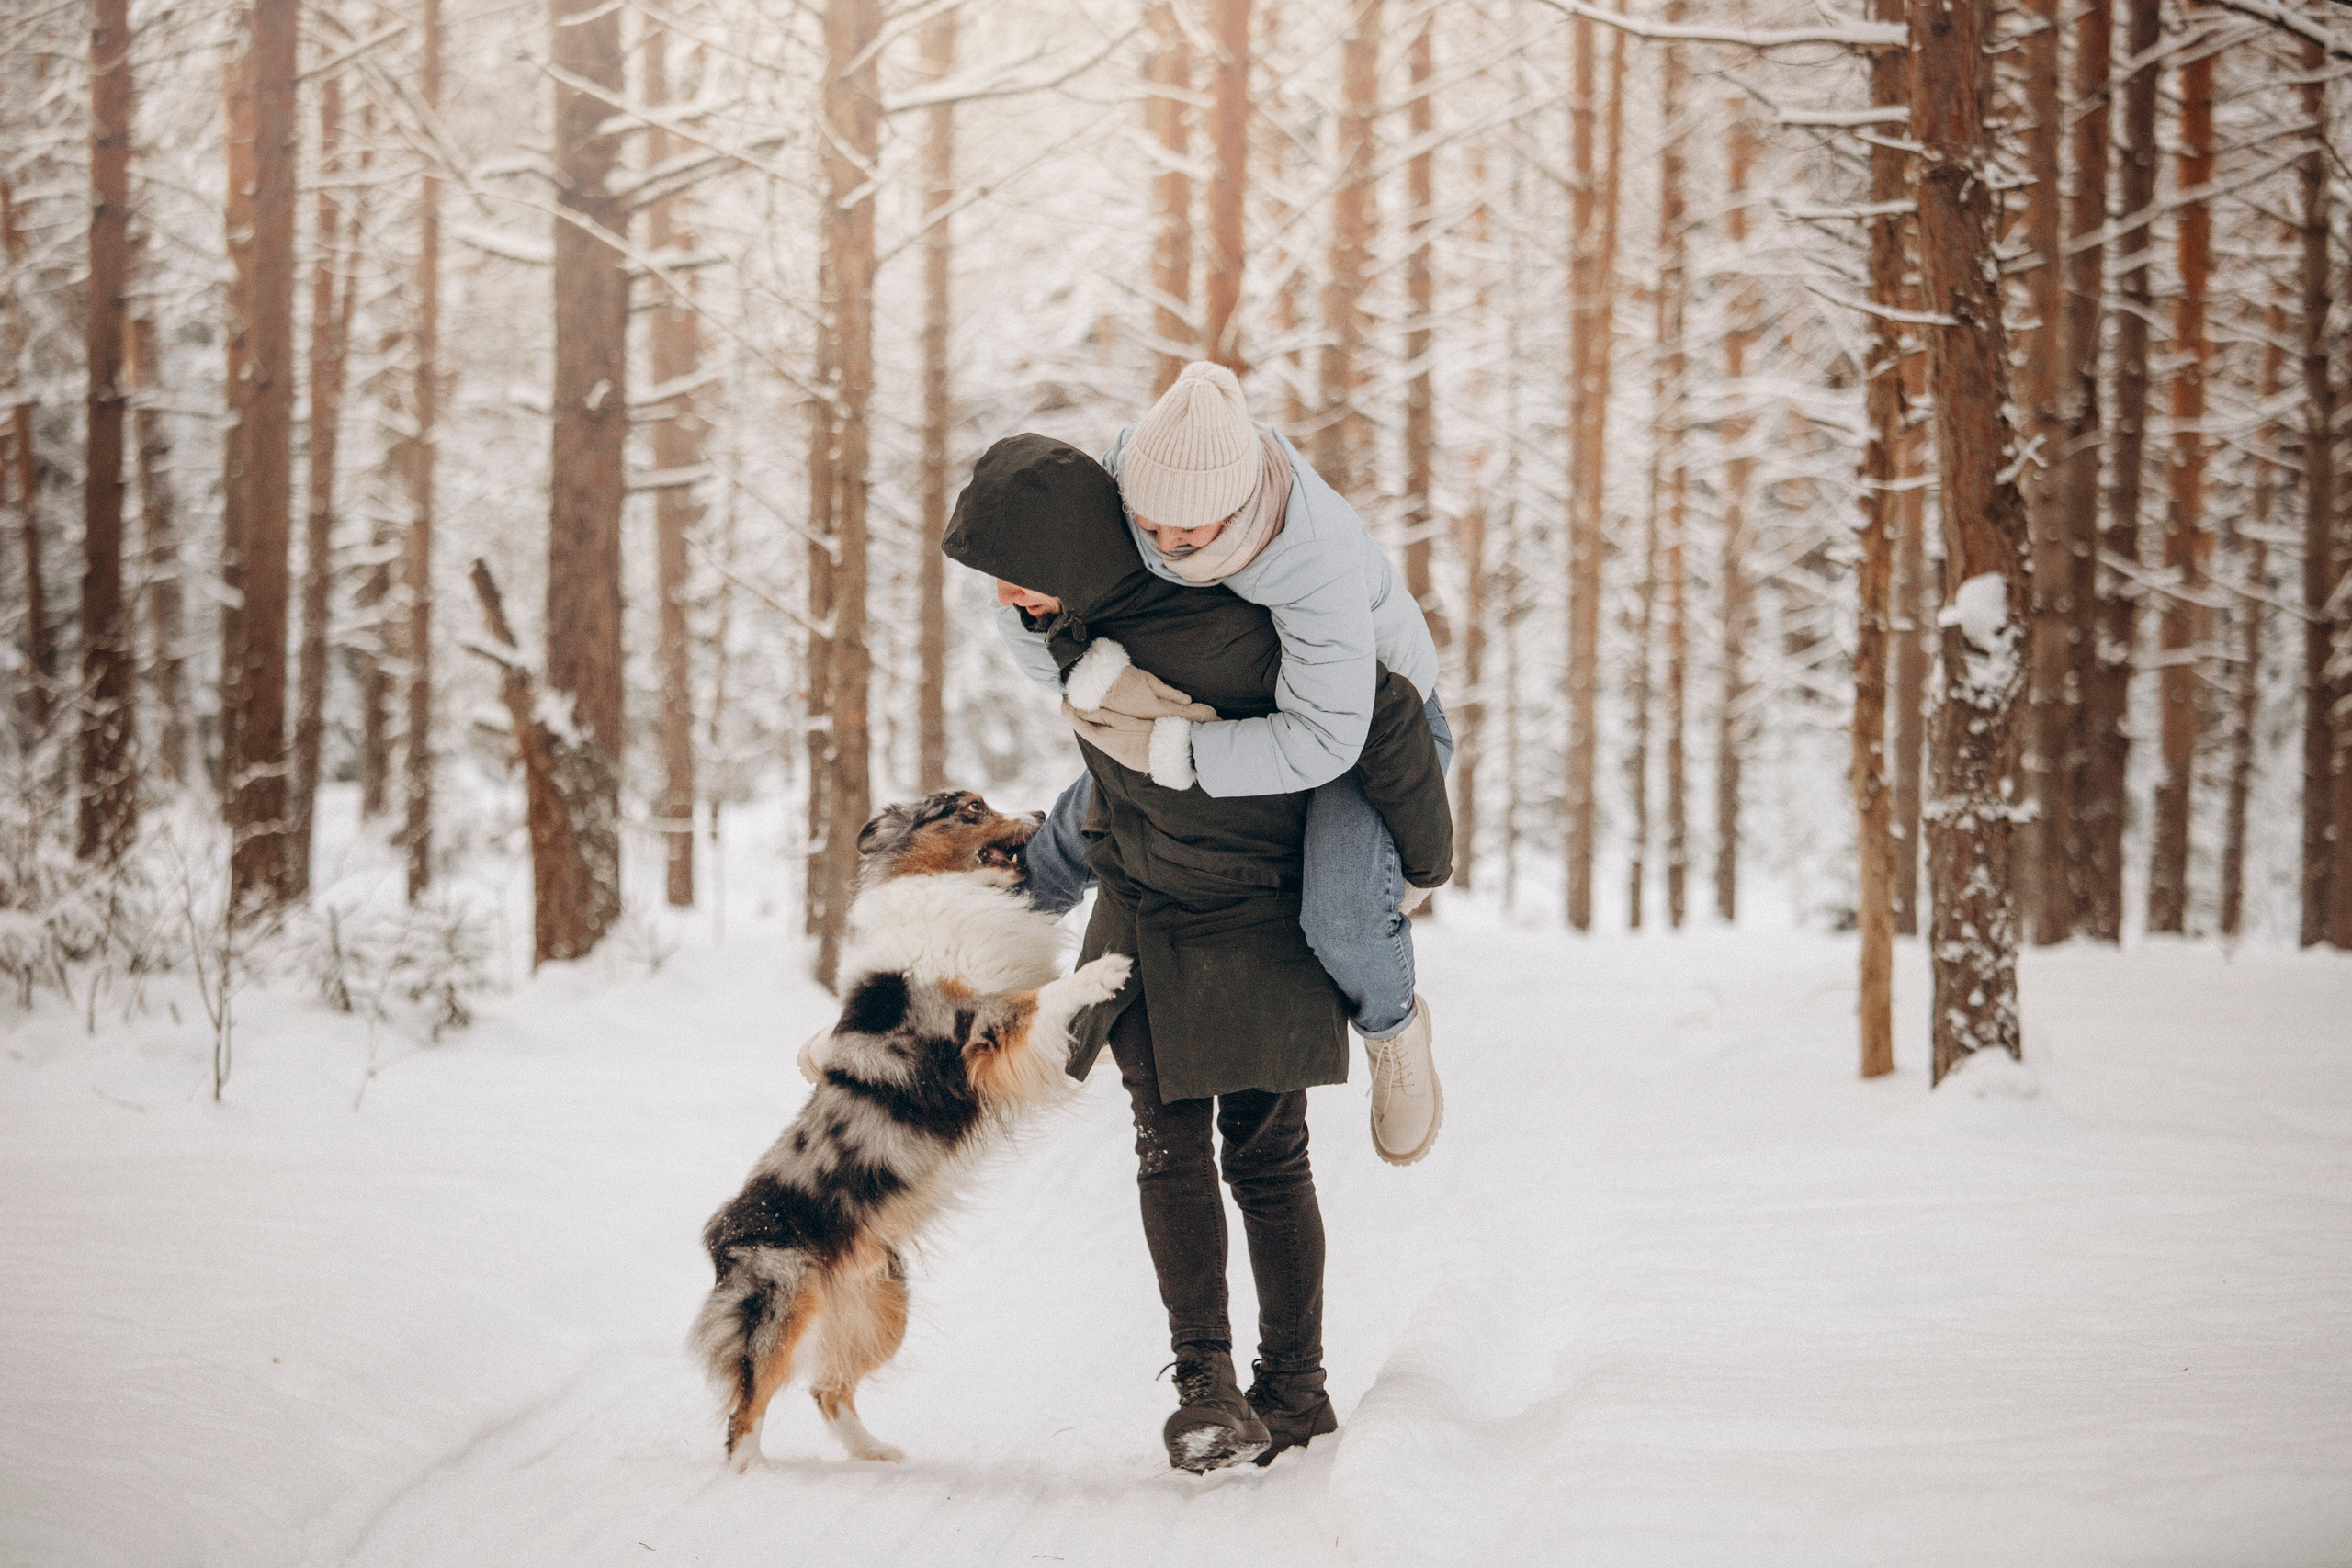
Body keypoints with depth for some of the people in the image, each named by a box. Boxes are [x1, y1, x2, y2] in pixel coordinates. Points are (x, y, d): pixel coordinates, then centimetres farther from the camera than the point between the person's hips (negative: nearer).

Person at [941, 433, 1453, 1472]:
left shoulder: (1214, 635, -31)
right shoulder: (1076, 621, -8)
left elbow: (1384, 715, -25)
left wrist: (1424, 860, -13)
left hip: (1255, 918, -6)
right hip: (1143, 911, 6)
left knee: (1267, 1158, 1)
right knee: (1172, 1153, -5)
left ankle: (1295, 1389, 14)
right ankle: (1209, 1392, -7)